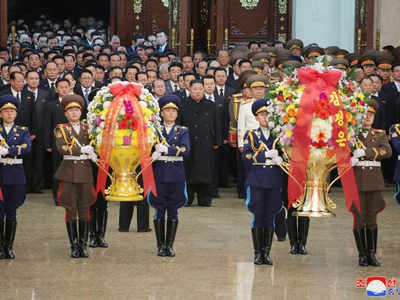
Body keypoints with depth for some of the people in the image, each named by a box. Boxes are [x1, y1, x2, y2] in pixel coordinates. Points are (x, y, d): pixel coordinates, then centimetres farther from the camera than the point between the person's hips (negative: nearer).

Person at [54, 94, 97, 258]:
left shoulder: (87, 128, 13)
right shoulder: (61, 129, 3)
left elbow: (94, 145, 13)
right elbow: (61, 148, -11)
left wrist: (93, 154, -9)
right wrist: (82, 150, -15)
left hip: (85, 172, 2)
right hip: (68, 172, -2)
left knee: (84, 209, 2)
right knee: (70, 210, 0)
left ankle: (83, 245, 8)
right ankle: (74, 246, 5)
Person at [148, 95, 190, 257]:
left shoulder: (182, 131, 7)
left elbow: (186, 149, -9)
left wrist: (166, 149, -17)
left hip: (176, 175, 1)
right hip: (159, 174, -1)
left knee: (173, 210, 2)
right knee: (159, 210, 0)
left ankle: (170, 245, 8)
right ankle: (161, 245, 8)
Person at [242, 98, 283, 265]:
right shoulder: (251, 135, 6)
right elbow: (246, 156, -6)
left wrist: (280, 159, -12)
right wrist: (266, 155, -16)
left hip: (274, 182, 2)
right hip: (257, 181, -2)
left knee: (270, 218, 4)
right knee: (258, 217, 0)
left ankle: (266, 253, 9)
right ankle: (257, 253, 6)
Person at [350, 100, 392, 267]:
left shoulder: (380, 134, 11)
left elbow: (387, 151, -6)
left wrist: (366, 152, -18)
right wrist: (349, 160, -20)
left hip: (374, 180, 2)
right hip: (356, 179, -2)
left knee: (372, 218, 4)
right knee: (359, 217, -2)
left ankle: (372, 254, 9)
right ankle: (362, 255, 5)